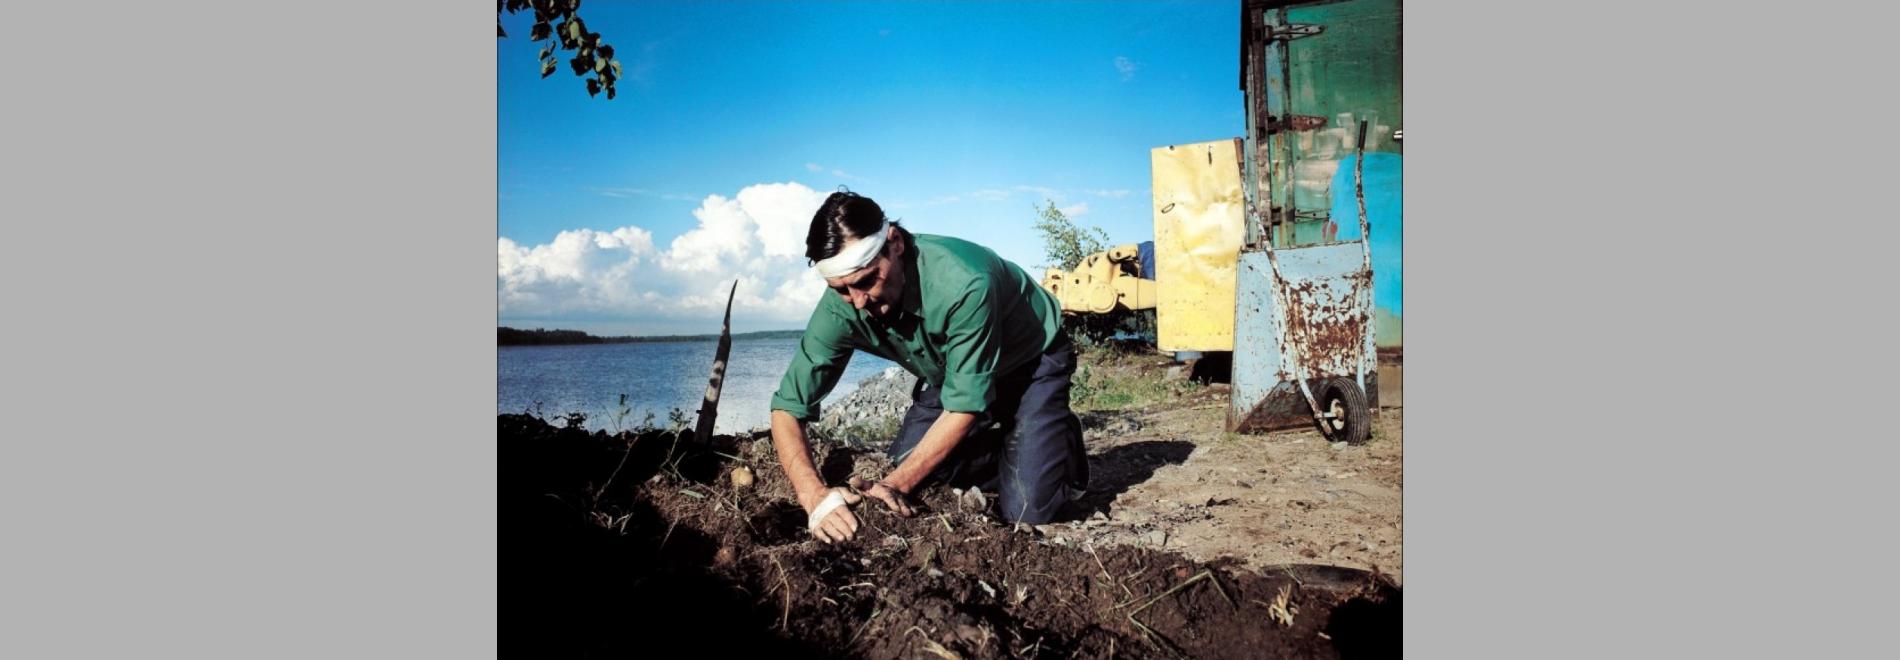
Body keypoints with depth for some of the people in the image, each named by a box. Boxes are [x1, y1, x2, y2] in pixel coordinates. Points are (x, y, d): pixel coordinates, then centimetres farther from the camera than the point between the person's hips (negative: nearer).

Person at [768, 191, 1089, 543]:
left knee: (1026, 508, -18)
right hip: (954, 370, 6)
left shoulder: (963, 284, -41)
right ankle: (1013, 453, 13)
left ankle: (1064, 441, 14)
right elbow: (787, 408, -24)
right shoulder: (841, 308, -26)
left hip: (1034, 359, -5)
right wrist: (814, 495, -40)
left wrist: (896, 484, -36)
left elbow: (964, 408, -32)